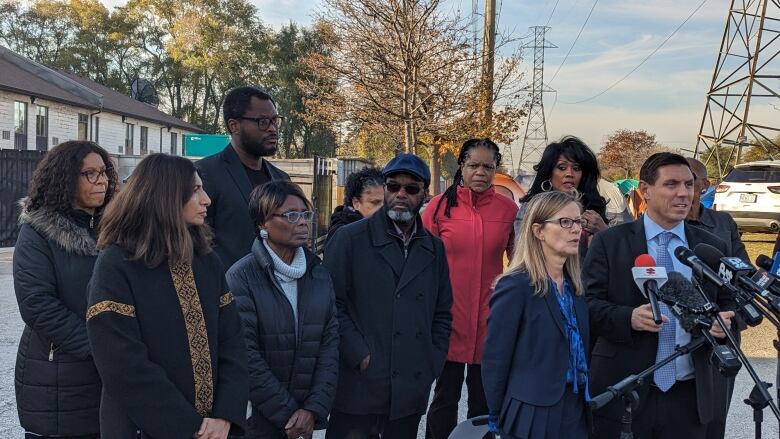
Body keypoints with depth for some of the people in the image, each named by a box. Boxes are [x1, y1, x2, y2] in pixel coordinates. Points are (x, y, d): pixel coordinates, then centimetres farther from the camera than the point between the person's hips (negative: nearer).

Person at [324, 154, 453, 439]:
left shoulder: (434, 249, 12)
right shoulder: (350, 238, -3)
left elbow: (442, 314, 16)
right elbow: (332, 305, -6)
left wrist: (432, 365, 6)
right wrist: (359, 356, -12)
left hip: (412, 390, 4)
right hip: (358, 386, -4)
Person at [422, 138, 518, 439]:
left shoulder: (509, 209, 1)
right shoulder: (440, 205, -2)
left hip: (491, 320, 2)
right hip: (449, 318, -1)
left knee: (483, 399, 13)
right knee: (445, 397, 7)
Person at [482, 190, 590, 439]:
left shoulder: (574, 286, 7)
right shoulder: (515, 286, -15)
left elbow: (579, 351, 13)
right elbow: (495, 360, -13)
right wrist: (497, 419, -9)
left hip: (576, 412, 6)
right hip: (533, 417, -6)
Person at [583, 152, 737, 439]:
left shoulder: (712, 247, 8)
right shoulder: (609, 242, -2)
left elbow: (728, 304, 13)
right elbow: (586, 304, -5)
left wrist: (724, 322, -10)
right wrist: (628, 318, -23)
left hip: (689, 396, 3)